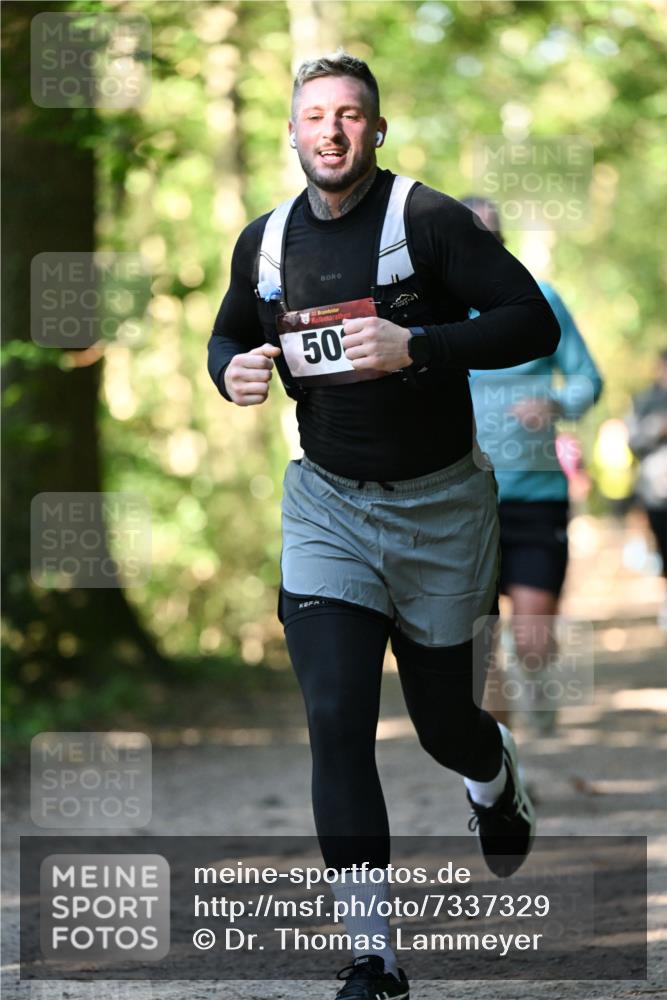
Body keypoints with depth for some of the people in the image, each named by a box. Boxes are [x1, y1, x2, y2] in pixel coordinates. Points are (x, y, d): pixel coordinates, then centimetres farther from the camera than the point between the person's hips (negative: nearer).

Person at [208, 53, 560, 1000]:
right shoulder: (265, 241, 2)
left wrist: (418, 346, -29)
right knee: (337, 722, -13)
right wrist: (234, 371, -3)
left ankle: (496, 773, 53)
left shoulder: (426, 219, -13)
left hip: (439, 505, -2)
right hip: (327, 504, 2)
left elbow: (535, 321, -17)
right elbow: (230, 334, 21)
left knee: (443, 723, 11)